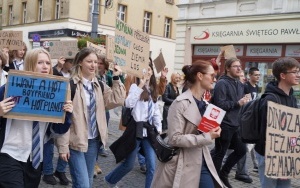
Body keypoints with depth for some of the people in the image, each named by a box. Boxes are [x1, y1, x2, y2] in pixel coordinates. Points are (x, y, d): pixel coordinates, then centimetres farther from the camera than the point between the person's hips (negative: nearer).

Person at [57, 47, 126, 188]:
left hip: (94, 140, 7)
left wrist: (116, 79, -6)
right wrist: (63, 145, -14)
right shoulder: (70, 85, -12)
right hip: (76, 141, -6)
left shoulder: (99, 86, 8)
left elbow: (117, 101, 0)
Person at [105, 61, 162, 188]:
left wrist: (159, 128, 7)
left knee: (152, 166, 0)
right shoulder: (135, 86, -5)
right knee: (129, 164, 7)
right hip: (136, 129, -5)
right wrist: (140, 86, -21)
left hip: (149, 130, 5)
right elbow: (128, 104, -23)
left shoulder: (153, 89, 13)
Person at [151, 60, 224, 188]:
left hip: (201, 162, 8)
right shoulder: (181, 103, -17)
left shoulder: (203, 103, 9)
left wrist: (212, 132, 0)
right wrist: (207, 137, -23)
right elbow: (175, 138, -22)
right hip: (182, 165, -7)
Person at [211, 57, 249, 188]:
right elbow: (220, 104, -23)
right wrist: (238, 103, -19)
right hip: (224, 125, -9)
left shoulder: (239, 84, 14)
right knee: (219, 153, 4)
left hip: (236, 124, 9)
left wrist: (245, 102, 5)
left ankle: (223, 174, 30)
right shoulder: (222, 83, -14)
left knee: (241, 150, 14)